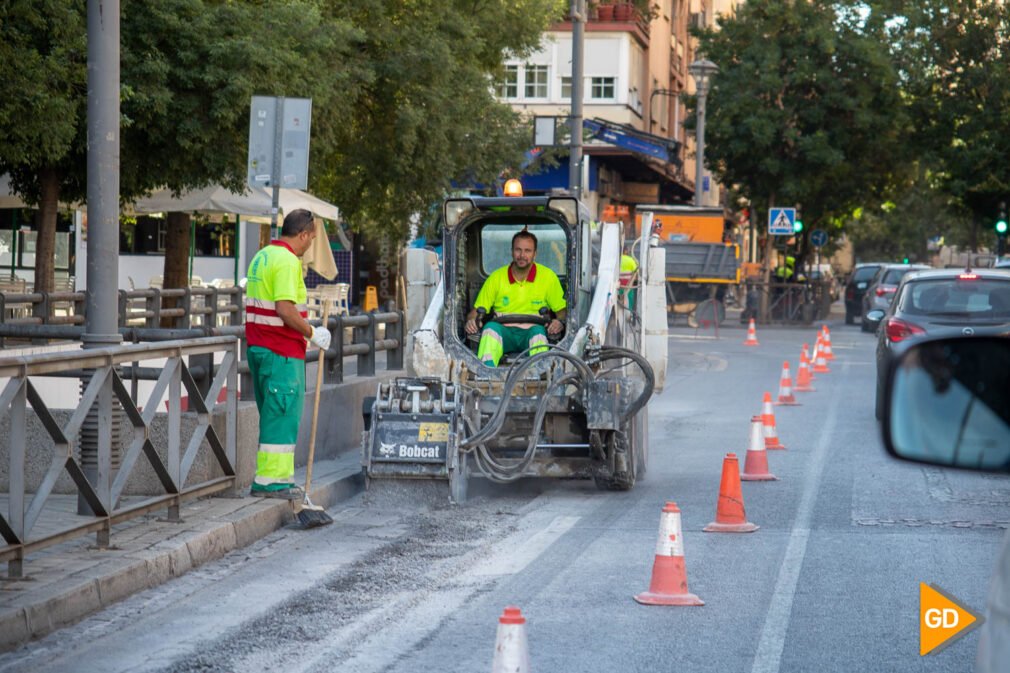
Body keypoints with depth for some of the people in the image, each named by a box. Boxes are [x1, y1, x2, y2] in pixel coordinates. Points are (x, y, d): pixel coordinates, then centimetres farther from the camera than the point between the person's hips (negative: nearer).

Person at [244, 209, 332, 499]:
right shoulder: (287, 261, -15)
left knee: (273, 415, 15)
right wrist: (312, 333, -12)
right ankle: (270, 480, -5)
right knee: (283, 415, -6)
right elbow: (285, 309, -23)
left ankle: (281, 477, 20)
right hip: (282, 351, -10)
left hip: (258, 346, 10)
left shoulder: (261, 256, 15)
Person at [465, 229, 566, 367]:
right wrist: (470, 321, -12)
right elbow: (477, 310, 11)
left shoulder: (548, 276, 7)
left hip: (532, 330, -1)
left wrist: (560, 322, -14)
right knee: (491, 327, -32)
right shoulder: (496, 277, 9)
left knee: (538, 331, -36)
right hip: (504, 332, 1)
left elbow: (562, 309, 10)